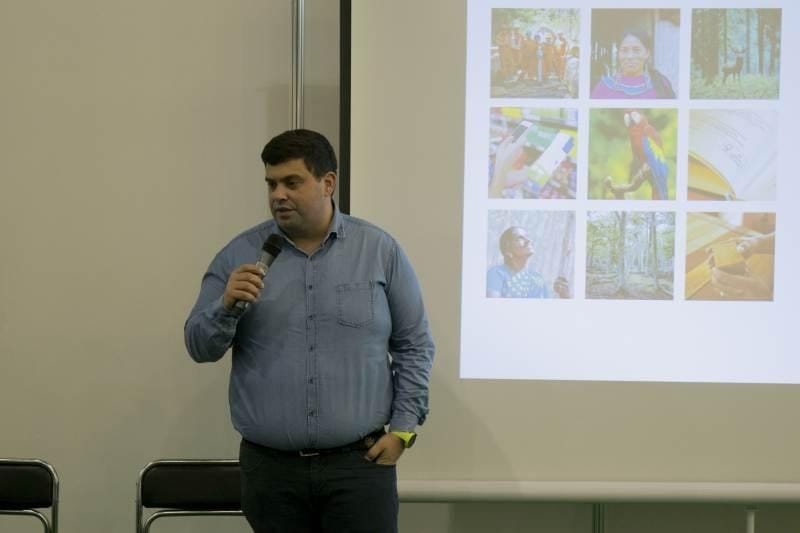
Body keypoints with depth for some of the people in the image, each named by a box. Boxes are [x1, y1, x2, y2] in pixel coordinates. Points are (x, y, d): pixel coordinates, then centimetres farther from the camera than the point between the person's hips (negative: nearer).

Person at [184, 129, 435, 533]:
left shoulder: (380, 250, 2)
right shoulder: (240, 255, 4)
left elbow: (414, 345, 6)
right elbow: (199, 347, 4)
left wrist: (402, 428, -2)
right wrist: (227, 306, -15)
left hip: (360, 463, -1)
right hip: (269, 467, 1)